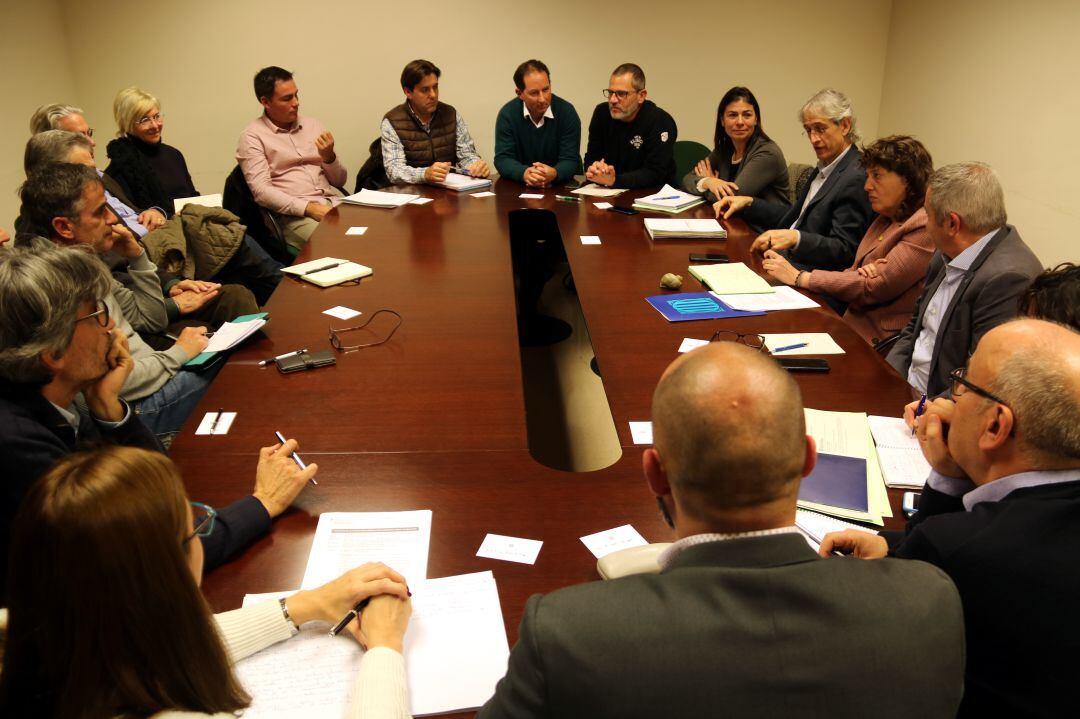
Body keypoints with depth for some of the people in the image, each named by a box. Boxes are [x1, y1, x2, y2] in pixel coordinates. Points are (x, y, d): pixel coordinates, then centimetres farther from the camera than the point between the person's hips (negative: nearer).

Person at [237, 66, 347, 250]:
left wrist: (329, 157, -3)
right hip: (294, 214, -5)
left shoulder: (313, 125, 18)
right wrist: (309, 208, -20)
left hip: (334, 204, 5)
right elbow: (261, 191, -9)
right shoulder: (252, 136, 3)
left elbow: (339, 181, 19)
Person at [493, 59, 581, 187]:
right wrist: (524, 174, -31)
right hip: (518, 188, 0)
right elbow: (503, 158, -9)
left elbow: (570, 160, -10)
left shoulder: (567, 112, -7)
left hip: (562, 186, 0)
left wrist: (553, 174, -34)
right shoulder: (507, 114, -5)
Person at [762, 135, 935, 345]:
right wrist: (859, 273, -11)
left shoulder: (926, 228, -13)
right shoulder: (885, 220, 15)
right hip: (852, 323, 8)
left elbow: (875, 287, -17)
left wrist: (800, 277, -13)